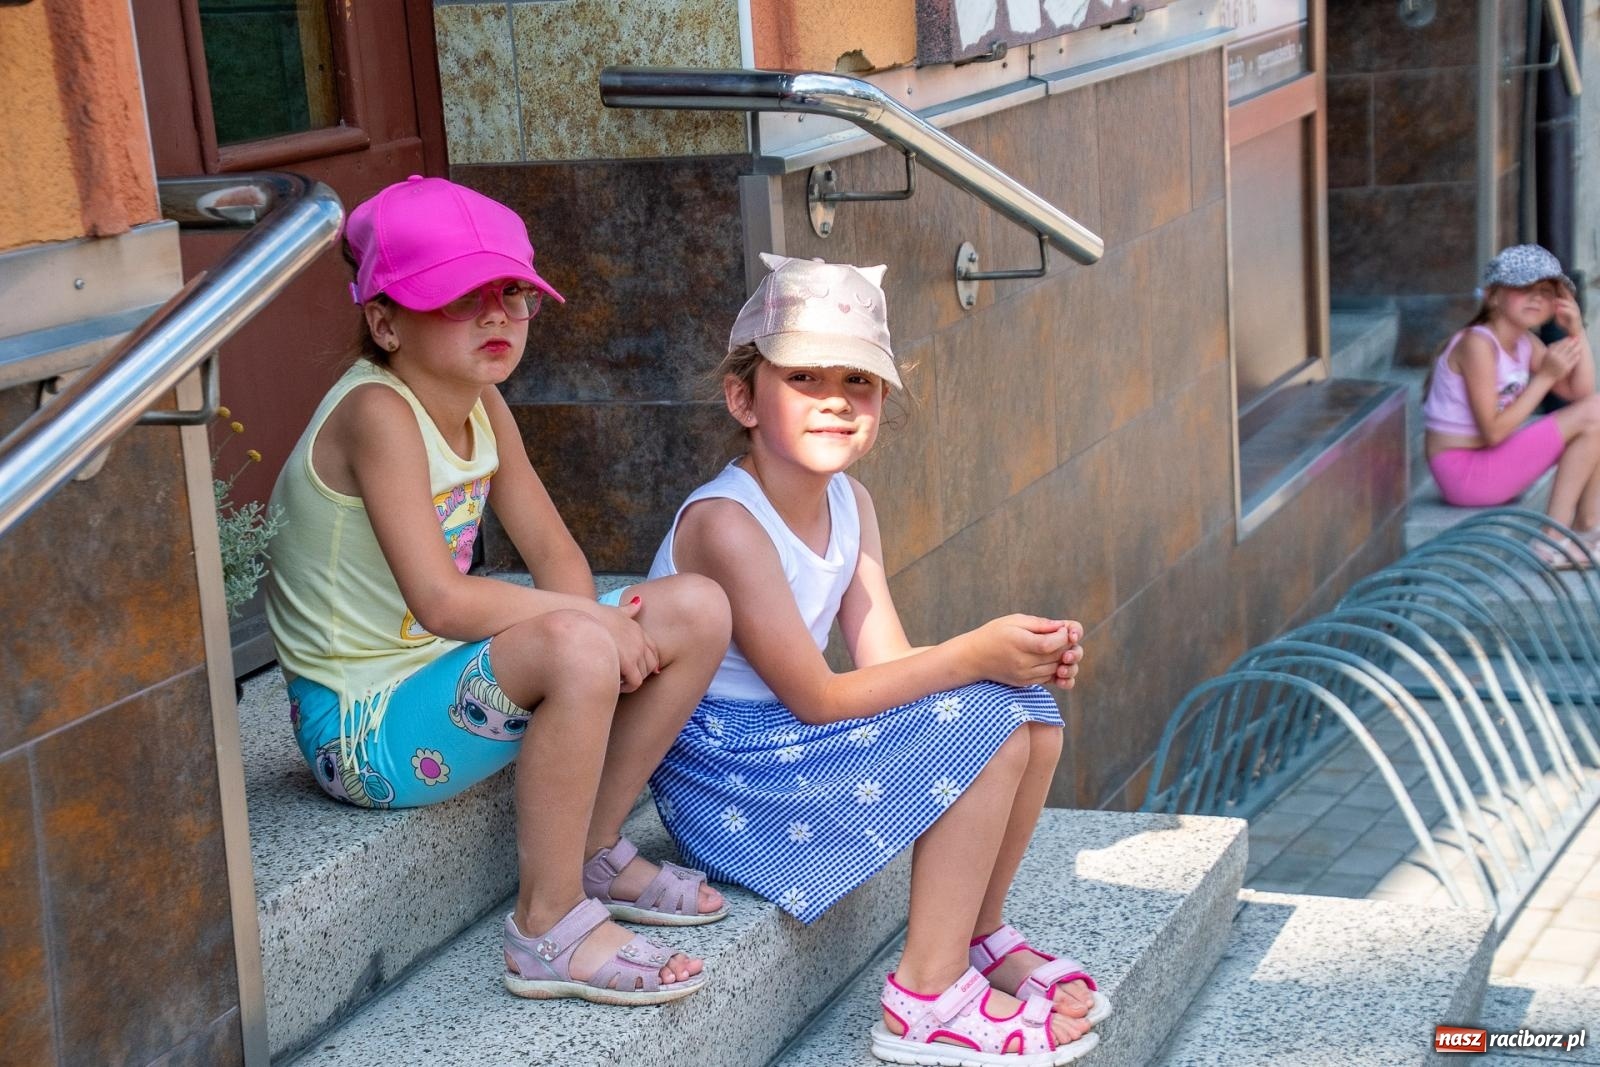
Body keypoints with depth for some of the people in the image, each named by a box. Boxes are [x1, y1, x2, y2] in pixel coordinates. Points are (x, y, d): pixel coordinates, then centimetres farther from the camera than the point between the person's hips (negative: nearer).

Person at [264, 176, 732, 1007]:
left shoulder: (483, 405, 4)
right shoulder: (377, 413, -22)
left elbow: (553, 551, 8)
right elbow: (441, 600, -30)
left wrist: (589, 620, -13)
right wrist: (587, 621, -21)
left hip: (446, 675, 9)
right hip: (365, 728, -9)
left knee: (698, 611, 0)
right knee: (576, 649, -37)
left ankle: (594, 851, 13)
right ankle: (551, 925, -18)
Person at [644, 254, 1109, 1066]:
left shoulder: (849, 503, 5)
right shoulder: (727, 523, -23)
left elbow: (889, 664, 1)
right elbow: (816, 698, -23)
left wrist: (1020, 655, -16)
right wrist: (974, 654, -23)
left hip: (793, 745, 9)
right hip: (730, 773, -9)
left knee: (1032, 714, 0)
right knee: (985, 724, -19)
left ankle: (978, 936, 17)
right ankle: (928, 1001, -12)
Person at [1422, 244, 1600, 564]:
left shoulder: (1526, 344, 8)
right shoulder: (1477, 343, -19)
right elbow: (1492, 431, -22)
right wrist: (1545, 376, -19)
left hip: (1491, 460, 9)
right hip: (1464, 472, -9)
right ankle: (1554, 537, -11)